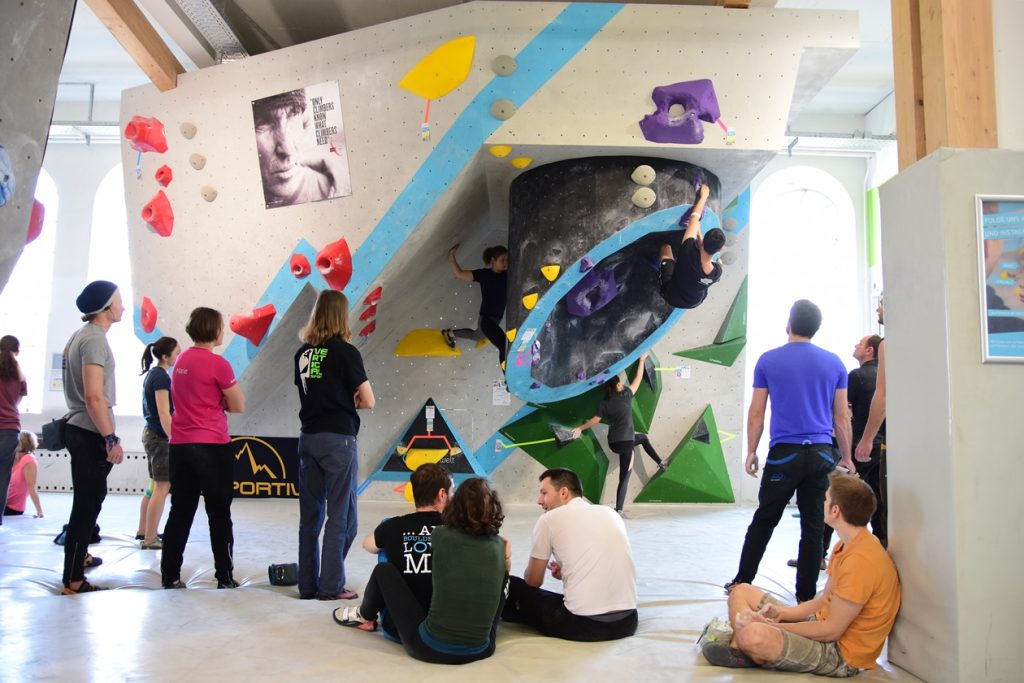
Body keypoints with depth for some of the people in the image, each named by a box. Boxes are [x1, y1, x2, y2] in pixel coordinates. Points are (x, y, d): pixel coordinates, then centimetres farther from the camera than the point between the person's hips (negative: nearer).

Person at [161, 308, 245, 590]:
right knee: (219, 514, 3)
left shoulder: (181, 360, 10)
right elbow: (239, 406, -8)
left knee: (180, 512, 11)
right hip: (212, 446, -7)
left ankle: (170, 575, 14)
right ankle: (224, 576, 8)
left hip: (180, 445, 7)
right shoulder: (217, 363, -14)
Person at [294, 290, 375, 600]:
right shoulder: (345, 351, -9)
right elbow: (368, 401, -9)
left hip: (308, 437, 6)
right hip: (338, 438, -6)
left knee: (310, 515, 12)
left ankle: (307, 584, 18)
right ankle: (331, 586, 4)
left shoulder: (303, 352, 8)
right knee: (341, 516, 2)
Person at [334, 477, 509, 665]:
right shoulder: (500, 545, -1)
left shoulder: (441, 535, -7)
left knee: (384, 570, 13)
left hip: (430, 649, -2)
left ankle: (364, 616, 44)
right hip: (480, 652, 3)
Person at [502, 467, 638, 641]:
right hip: (626, 623, 5)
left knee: (514, 587, 15)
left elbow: (533, 581, 12)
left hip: (584, 625, -5)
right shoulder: (610, 513, 14)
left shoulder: (549, 518, 1)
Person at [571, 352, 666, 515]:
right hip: (625, 442, -5)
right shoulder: (626, 395, -7)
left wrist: (580, 428, 19)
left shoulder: (604, 404, 0)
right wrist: (642, 360, 14)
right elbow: (638, 379, 3)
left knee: (643, 437, 26)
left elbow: (595, 420, 5)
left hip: (613, 443, 5)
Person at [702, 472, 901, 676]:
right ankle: (738, 648, -12)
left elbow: (831, 630, -23)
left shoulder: (860, 561, -26)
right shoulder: (847, 545, 8)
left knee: (754, 635, -35)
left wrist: (773, 627, -15)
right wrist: (781, 613, -3)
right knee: (742, 592, 10)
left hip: (841, 654, -10)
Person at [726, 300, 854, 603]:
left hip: (784, 454, -1)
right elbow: (841, 417, 6)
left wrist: (751, 453, 9)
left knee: (763, 521, 11)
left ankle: (742, 582, 18)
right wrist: (846, 457, 16)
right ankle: (806, 596, 12)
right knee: (813, 527, 6)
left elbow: (756, 413, 1)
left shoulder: (768, 360, 0)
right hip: (821, 454, 1)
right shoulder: (834, 363, 4)